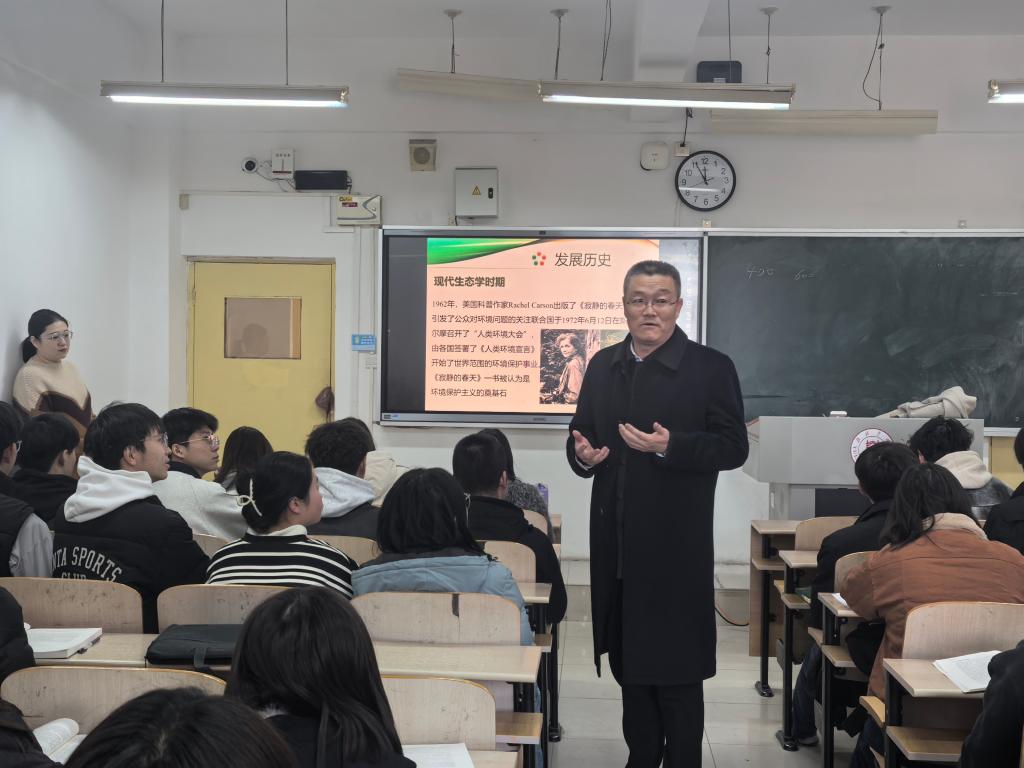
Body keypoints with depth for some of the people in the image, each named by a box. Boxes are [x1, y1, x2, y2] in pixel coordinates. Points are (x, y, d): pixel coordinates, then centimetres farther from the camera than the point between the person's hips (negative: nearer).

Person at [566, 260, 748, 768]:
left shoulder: (711, 368, -4)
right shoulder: (603, 366, 12)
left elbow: (733, 447, -8)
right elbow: (582, 436, 17)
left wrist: (670, 446, -23)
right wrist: (582, 453, -6)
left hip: (676, 549, -5)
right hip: (616, 546, 5)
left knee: (676, 670, 1)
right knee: (630, 663, 15)